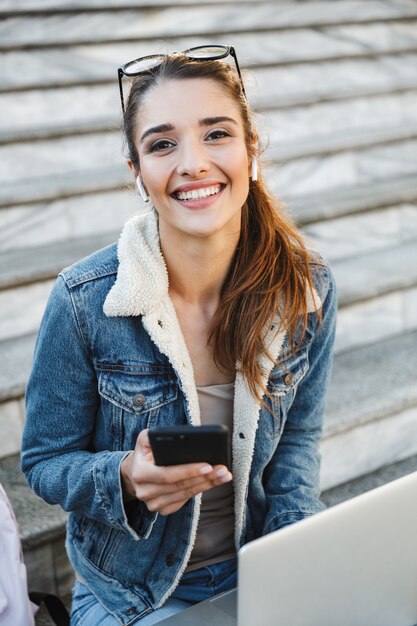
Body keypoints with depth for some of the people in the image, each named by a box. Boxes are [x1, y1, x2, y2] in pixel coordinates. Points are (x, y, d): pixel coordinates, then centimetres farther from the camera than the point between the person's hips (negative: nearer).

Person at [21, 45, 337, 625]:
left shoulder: (308, 291, -11)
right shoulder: (85, 301, -19)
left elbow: (299, 436, 3)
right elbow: (45, 460, -8)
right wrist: (125, 478, -28)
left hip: (258, 576, 2)